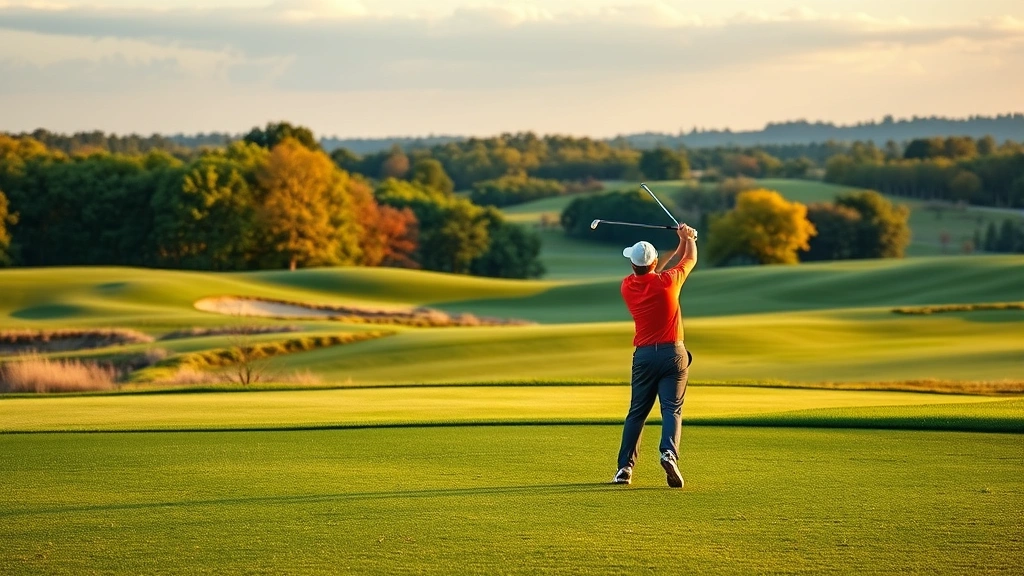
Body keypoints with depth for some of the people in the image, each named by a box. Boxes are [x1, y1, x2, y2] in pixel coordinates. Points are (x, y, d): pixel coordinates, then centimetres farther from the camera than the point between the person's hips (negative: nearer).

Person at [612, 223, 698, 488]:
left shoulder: (628, 287, 0)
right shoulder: (668, 281, -8)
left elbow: (650, 275, 20)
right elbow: (691, 259, 11)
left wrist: (680, 246, 26)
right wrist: (688, 238, 32)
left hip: (644, 355, 2)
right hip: (673, 352, -2)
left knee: (637, 412, 9)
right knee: (672, 409, -4)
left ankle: (625, 467, 4)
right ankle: (669, 453, -28)